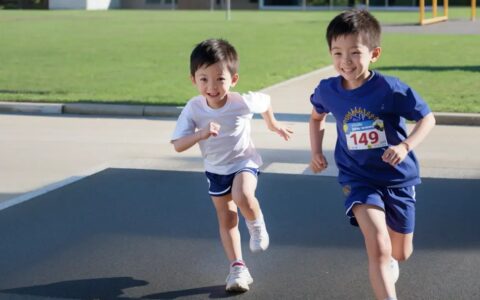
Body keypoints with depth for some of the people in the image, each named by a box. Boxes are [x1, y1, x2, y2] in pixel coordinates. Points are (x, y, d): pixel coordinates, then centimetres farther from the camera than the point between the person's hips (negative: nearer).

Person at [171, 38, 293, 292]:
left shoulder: (243, 103, -26)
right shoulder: (193, 109, -22)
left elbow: (265, 100, -2)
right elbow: (178, 145, -25)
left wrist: (273, 125, 16)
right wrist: (201, 134, -42)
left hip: (244, 162, -3)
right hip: (216, 170, 3)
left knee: (242, 196, -33)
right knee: (226, 219, 10)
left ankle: (257, 225, 0)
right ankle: (237, 267, 21)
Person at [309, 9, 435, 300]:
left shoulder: (390, 88, -20)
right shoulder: (327, 90, -9)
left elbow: (428, 118, -11)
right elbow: (317, 116, 15)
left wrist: (406, 146, -27)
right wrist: (316, 151, 4)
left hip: (397, 177, 0)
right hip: (359, 179, 0)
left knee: (401, 253, 17)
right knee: (379, 248, -23)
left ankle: (387, 262, 55)